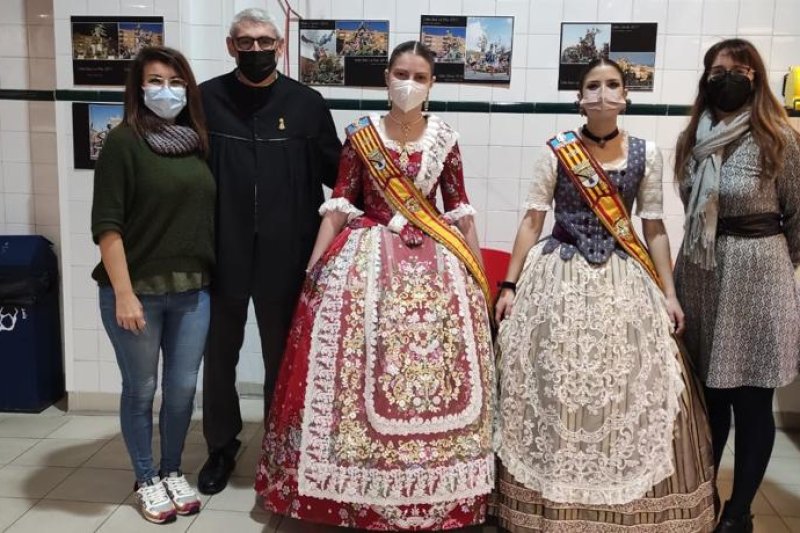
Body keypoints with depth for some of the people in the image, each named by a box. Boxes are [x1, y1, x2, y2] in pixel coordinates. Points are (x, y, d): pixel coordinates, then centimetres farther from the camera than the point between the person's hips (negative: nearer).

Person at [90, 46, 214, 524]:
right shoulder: (124, 141, -7)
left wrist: (211, 276, 7)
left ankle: (173, 472, 33)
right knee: (141, 389, 10)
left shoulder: (197, 142, 7)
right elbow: (107, 223, -11)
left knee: (183, 388, 12)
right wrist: (123, 293, -16)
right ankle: (146, 481, 29)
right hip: (137, 290, -4)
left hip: (193, 290, 4)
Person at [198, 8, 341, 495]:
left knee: (283, 353, 13)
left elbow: (337, 172, 3)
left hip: (286, 253, 0)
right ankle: (222, 446, 35)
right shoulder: (206, 99, 1)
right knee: (220, 352, 14)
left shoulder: (307, 103, 1)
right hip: (222, 250, 1)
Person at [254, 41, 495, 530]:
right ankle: (357, 487, 15)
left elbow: (461, 210, 7)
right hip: (367, 260, -1)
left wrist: (480, 275, 5)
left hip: (435, 261, 1)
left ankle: (433, 490, 17)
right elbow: (339, 205, 1)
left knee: (435, 369, -1)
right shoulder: (360, 135, 4)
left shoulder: (445, 139, 6)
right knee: (359, 367, -3)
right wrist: (314, 266, -7)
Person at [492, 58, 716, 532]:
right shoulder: (557, 152, -2)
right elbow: (532, 221, -1)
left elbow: (654, 228, 7)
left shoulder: (646, 153, 3)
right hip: (561, 278, -1)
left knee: (632, 392, 4)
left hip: (624, 282, 2)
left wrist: (669, 292, 4)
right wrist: (509, 286, -4)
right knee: (554, 390, 3)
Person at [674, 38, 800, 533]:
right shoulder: (693, 138, 9)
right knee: (707, 391, 12)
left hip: (757, 274, -4)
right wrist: (710, 252, 13)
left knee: (751, 399, 4)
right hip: (699, 271, 5)